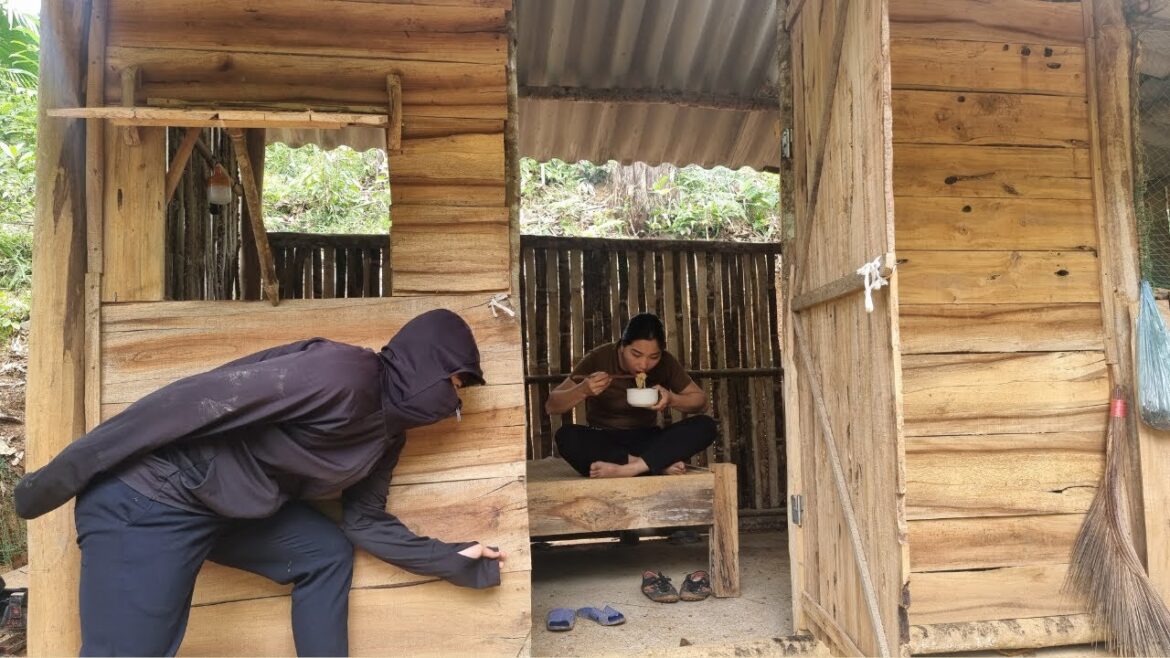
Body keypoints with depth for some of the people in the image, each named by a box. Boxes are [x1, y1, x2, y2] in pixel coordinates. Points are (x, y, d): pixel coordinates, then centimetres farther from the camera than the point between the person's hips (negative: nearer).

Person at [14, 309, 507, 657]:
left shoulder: (387, 434, 6)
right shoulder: (344, 373, -25)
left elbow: (365, 520, 15)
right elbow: (199, 400, -25)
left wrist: (455, 563, 15)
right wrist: (64, 475, -20)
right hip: (148, 495, -9)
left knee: (328, 553, 10)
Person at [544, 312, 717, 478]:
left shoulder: (666, 363, -8)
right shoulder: (598, 359, -13)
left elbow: (701, 401, 1)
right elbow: (551, 406, -12)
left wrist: (672, 399, -21)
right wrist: (583, 390, -33)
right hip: (604, 443, -1)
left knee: (706, 425, -22)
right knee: (565, 436, -34)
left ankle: (626, 469, -33)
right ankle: (659, 464, -29)